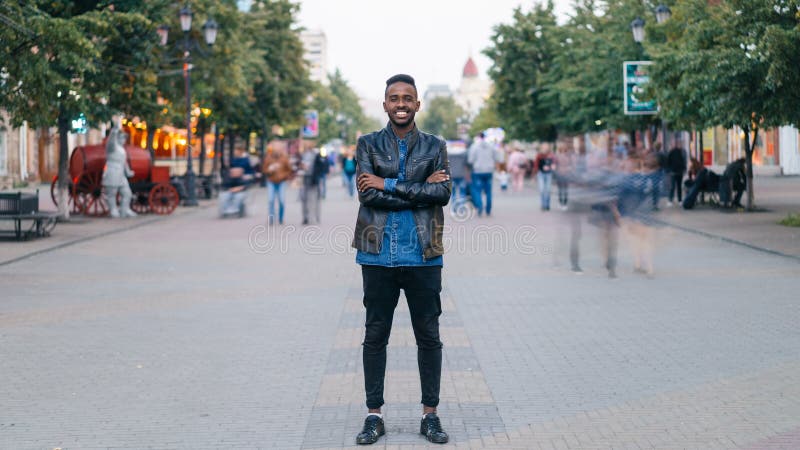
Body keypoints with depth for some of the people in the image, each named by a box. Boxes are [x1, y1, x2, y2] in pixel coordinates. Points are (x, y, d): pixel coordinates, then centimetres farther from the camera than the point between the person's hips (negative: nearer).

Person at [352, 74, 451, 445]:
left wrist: (389, 185, -12)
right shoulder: (368, 144, 5)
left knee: (428, 335, 5)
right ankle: (374, 415, 13)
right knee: (375, 335, 5)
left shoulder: (435, 146, 7)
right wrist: (419, 191, -12)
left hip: (423, 256, 0)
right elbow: (367, 194, -9)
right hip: (378, 256, 0)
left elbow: (443, 193, -8)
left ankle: (430, 415, 15)